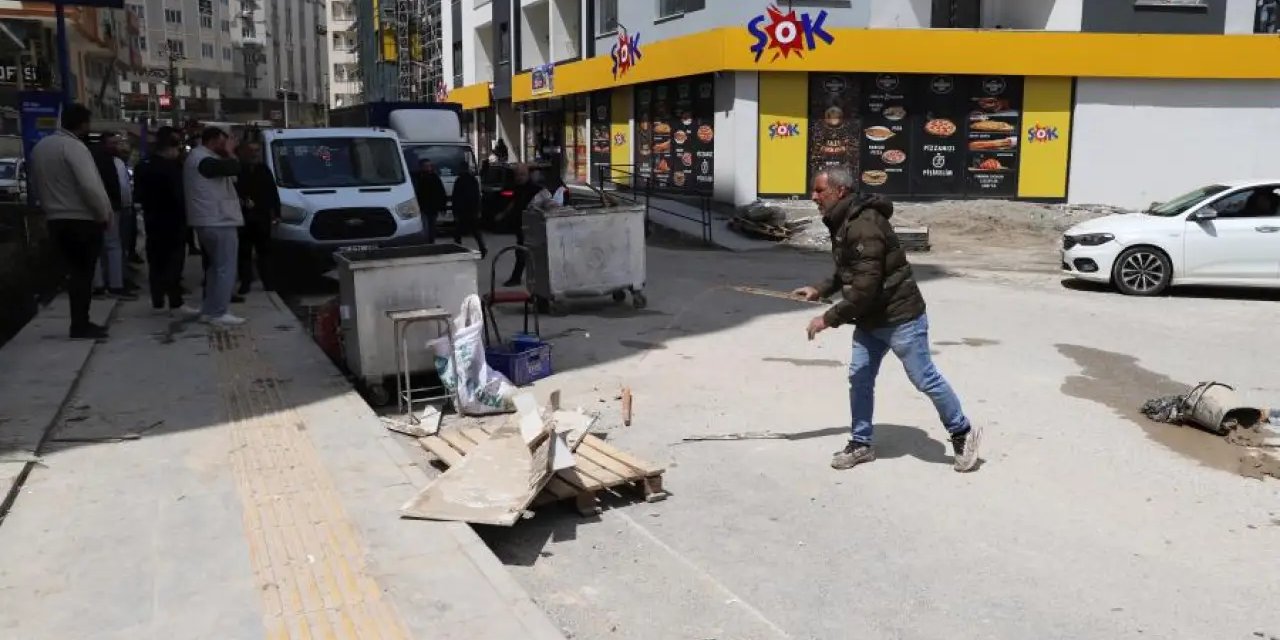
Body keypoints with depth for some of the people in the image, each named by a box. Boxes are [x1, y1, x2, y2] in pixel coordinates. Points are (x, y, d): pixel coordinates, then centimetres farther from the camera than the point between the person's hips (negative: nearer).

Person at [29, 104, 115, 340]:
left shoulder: (39, 147, 11)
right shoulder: (75, 147, -15)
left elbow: (37, 186, 16)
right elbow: (91, 186, -23)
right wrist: (105, 214, -12)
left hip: (56, 220, 8)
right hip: (82, 221, -8)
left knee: (75, 271, 14)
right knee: (83, 273, -1)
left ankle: (80, 322, 16)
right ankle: (81, 326, 2)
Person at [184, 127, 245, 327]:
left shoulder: (197, 156, 18)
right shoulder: (205, 159, -17)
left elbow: (228, 173, 21)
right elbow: (235, 168, -26)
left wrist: (226, 155, 9)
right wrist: (229, 153, -8)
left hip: (208, 220, 11)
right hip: (219, 221, -11)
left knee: (216, 266, 18)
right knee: (226, 268, -7)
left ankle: (209, 310, 20)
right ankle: (219, 313, -7)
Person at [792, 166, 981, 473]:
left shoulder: (864, 226, -27)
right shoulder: (842, 223, 6)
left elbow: (865, 288, -30)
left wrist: (829, 319, -24)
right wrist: (819, 290, 6)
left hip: (900, 317, -9)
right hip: (869, 320, 9)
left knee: (925, 379, 4)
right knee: (859, 378, 9)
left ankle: (963, 433, 23)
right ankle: (861, 444, 21)